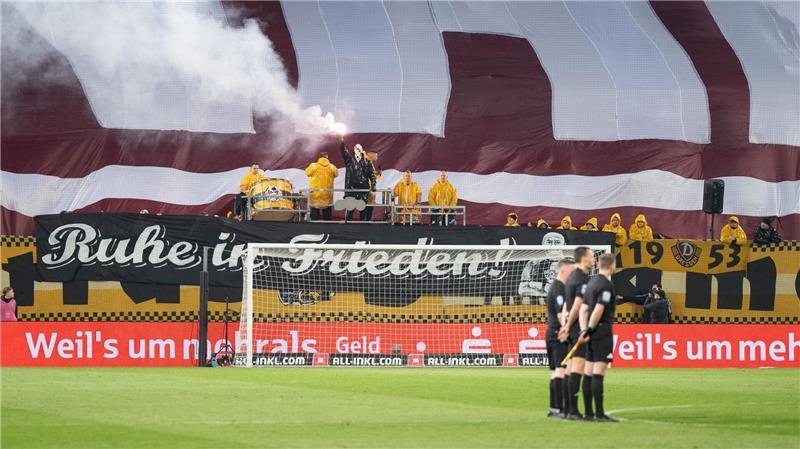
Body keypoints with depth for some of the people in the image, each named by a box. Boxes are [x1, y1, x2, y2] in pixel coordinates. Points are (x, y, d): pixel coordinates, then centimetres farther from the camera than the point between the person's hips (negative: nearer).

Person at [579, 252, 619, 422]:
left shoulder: (591, 283, 15)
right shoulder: (606, 284, -12)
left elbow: (584, 308, 12)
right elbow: (599, 309, -19)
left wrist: (585, 330, 5)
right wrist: (589, 330, -12)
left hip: (593, 332, 9)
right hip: (603, 331, -9)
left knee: (590, 372, 9)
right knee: (599, 372, -10)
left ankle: (588, 412, 12)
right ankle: (599, 413, -12)